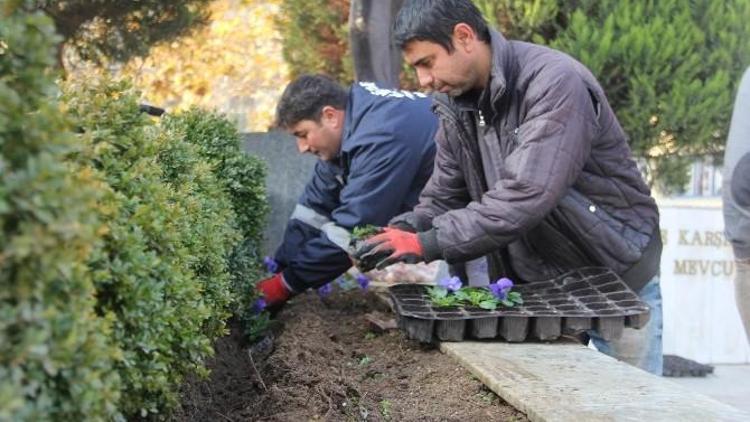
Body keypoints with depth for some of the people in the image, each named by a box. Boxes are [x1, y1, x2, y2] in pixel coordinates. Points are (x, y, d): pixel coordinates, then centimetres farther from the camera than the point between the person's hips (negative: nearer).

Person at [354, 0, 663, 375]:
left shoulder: (555, 84, -25)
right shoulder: (457, 102, 0)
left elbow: (526, 196, -35)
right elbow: (443, 195, 2)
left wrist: (429, 244, -35)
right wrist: (402, 234, -19)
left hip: (616, 279, -6)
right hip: (534, 285, 6)